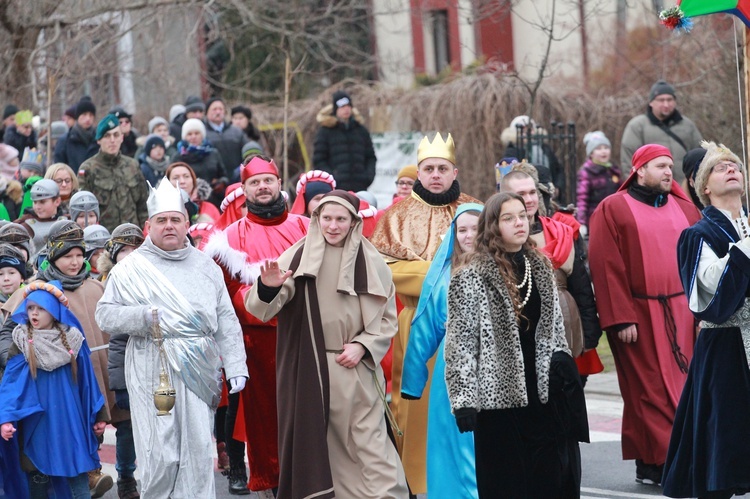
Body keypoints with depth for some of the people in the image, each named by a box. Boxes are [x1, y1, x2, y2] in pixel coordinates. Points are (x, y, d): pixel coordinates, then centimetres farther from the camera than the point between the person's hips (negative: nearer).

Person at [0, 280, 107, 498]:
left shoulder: (71, 341, 1)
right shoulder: (22, 342, -1)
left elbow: (87, 381, 6)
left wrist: (99, 415, 8)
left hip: (69, 418, 0)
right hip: (36, 421, 0)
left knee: (78, 474, 0)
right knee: (37, 475, 6)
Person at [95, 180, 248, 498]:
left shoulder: (205, 266, 15)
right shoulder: (131, 268, 6)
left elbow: (226, 320, 13)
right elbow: (104, 314, 2)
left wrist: (236, 367, 4)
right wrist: (144, 316, -14)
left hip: (199, 371, 3)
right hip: (153, 372, -3)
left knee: (199, 451, -1)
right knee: (160, 453, -7)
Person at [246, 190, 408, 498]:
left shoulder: (370, 262, 1)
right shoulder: (297, 258, -2)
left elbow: (387, 316, 7)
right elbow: (263, 308, -11)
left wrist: (362, 346, -9)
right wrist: (267, 287, -33)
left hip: (355, 369, 0)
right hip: (308, 369, 1)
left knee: (368, 441, -2)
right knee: (313, 441, 8)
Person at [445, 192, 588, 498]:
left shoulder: (541, 268, 11)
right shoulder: (472, 277, -6)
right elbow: (460, 343, -8)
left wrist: (562, 365, 15)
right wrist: (464, 401, -13)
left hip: (544, 394, 5)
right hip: (500, 398, -5)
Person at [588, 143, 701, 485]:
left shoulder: (684, 209, 13)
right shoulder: (612, 210, -1)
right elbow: (607, 268, -8)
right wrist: (621, 319, -14)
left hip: (681, 313, 5)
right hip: (639, 316, -5)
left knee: (682, 386, 4)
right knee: (649, 391, -4)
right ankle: (654, 465, -1)